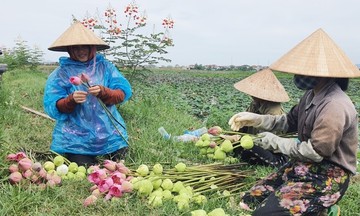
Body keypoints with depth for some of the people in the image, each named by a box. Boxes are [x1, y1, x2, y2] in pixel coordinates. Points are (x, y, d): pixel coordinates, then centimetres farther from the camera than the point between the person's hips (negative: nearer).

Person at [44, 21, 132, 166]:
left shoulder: (105, 67, 4)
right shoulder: (61, 73, 0)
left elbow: (123, 93, -5)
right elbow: (52, 107, -6)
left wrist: (103, 92, -24)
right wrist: (72, 99, -25)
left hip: (110, 136, 2)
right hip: (75, 140, -2)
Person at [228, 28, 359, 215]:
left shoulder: (334, 106, -26)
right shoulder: (312, 95, 4)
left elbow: (315, 152, -24)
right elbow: (289, 122, 15)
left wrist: (276, 142, -13)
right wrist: (254, 119, 3)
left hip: (327, 176, -9)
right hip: (305, 166, 9)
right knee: (250, 200, 6)